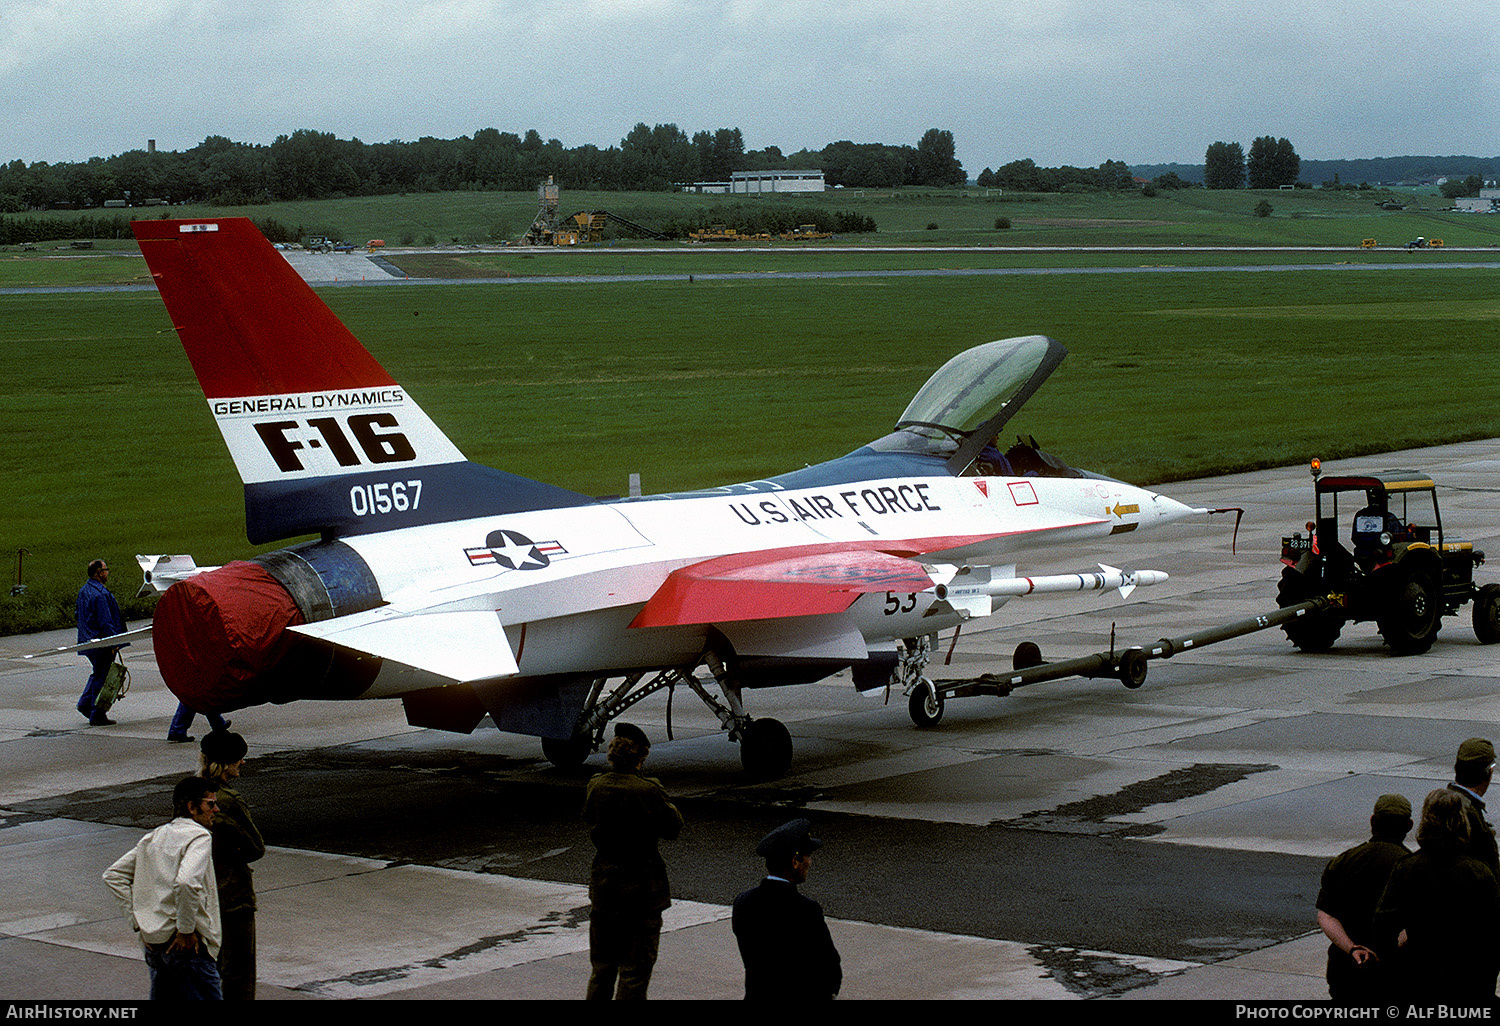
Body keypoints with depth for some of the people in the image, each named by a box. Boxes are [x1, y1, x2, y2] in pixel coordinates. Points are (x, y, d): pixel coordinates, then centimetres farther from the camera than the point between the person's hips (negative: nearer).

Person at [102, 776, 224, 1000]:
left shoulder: (155, 836, 14)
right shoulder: (199, 837, -11)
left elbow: (113, 875, 16)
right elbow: (186, 882, -29)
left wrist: (137, 920, 12)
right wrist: (186, 930, -18)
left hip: (154, 943, 8)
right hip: (188, 947, -8)